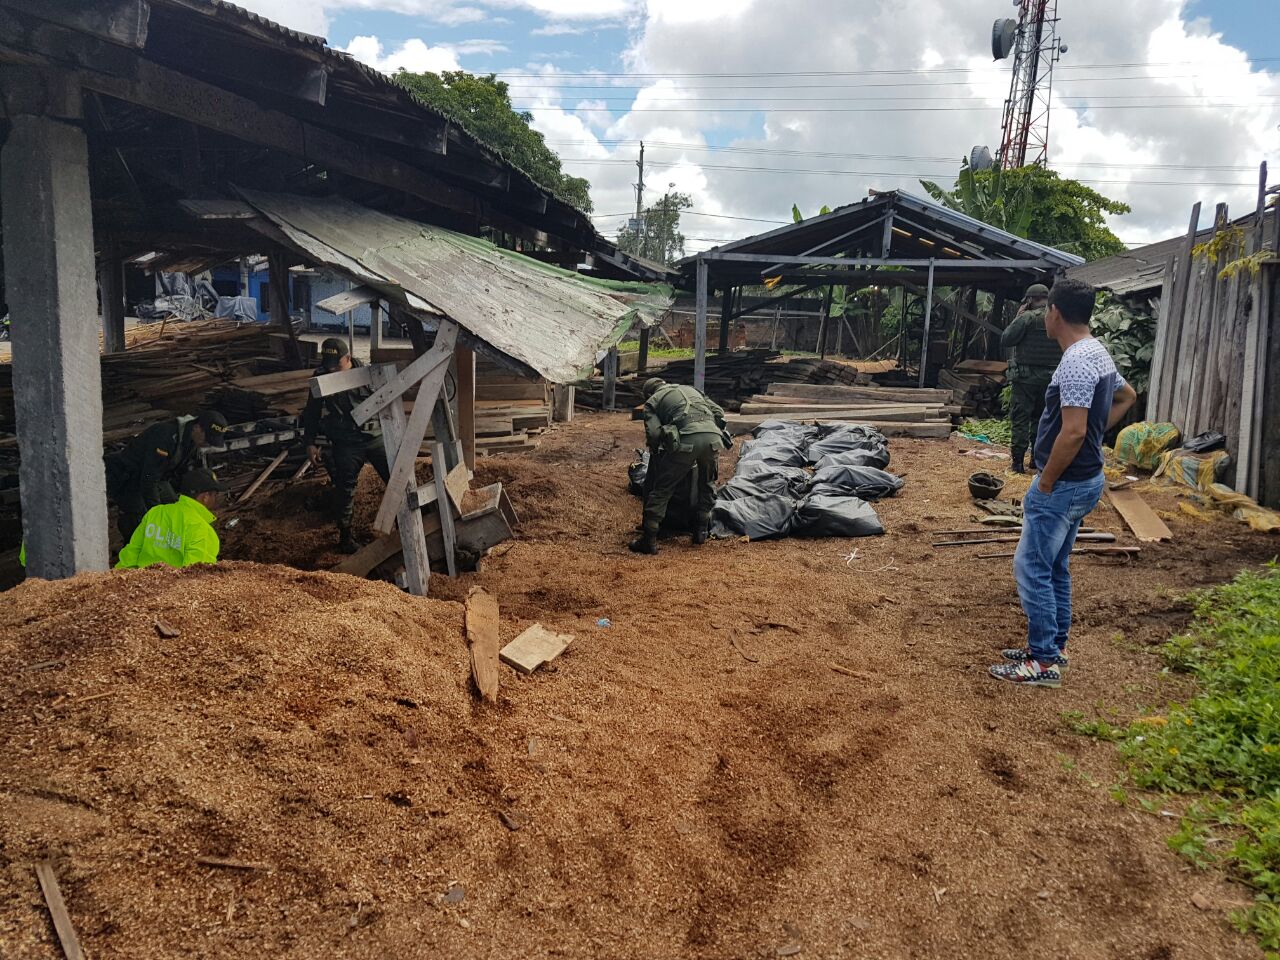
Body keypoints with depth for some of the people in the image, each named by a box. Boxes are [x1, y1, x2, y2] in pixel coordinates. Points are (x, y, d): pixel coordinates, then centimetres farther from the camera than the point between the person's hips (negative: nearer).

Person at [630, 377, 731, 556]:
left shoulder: (652, 401, 22)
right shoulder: (690, 389, 36)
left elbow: (654, 433, 6)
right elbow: (719, 413, 26)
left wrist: (656, 452, 25)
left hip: (686, 440, -4)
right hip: (714, 437, 4)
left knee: (662, 488, 7)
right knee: (707, 484, 28)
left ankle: (649, 539, 7)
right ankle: (702, 531, 32)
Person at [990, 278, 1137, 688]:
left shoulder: (1075, 362, -23)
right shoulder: (1098, 354, 10)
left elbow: (1072, 433, -28)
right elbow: (1127, 397, 28)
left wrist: (1044, 484, -18)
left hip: (1064, 484, -10)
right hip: (1084, 479, 10)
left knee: (1031, 568, -3)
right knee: (1054, 567, 18)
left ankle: (1044, 662, 4)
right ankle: (1053, 646, 28)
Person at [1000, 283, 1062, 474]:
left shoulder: (1027, 317, -14)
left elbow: (1005, 340, -12)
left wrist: (1017, 318, -3)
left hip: (1026, 377, -5)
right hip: (1050, 377, 5)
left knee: (1020, 419, 0)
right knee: (1041, 418, 16)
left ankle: (1018, 461, -2)